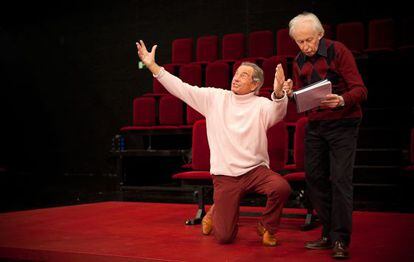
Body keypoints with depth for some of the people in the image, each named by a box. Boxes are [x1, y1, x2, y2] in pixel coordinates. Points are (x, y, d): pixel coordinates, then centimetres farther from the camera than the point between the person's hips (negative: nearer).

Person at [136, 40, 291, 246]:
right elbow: (181, 88, 4)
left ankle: (266, 227, -1)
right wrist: (152, 65, -1)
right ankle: (215, 213, 33)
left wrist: (278, 93, -47)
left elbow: (277, 113, -24)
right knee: (224, 237, -6)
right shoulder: (215, 97, 6)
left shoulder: (260, 105, -2)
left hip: (255, 170, 0)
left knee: (281, 187, -32)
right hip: (224, 175, 1)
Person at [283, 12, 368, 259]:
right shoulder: (299, 61, 9)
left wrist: (342, 100, -34)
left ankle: (341, 241, -4)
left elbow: (360, 90, -14)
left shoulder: (338, 51, -9)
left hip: (342, 124, -6)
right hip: (315, 125, 6)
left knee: (340, 179, -10)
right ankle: (328, 234, 17)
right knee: (314, 178, 5)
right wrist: (289, 93, -7)